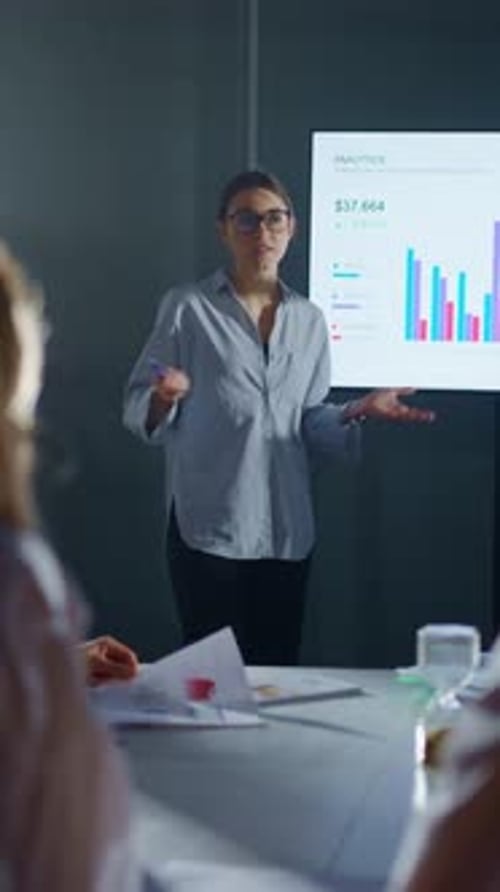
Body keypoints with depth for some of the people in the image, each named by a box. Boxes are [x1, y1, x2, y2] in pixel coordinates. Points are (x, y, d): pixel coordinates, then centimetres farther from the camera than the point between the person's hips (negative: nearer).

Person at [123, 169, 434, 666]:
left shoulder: (309, 319, 11)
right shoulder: (187, 308, -1)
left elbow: (309, 423, 13)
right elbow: (136, 410, -2)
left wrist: (356, 414, -6)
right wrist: (163, 400, -25)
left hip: (286, 530, 4)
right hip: (209, 527, -4)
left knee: (277, 670, 8)